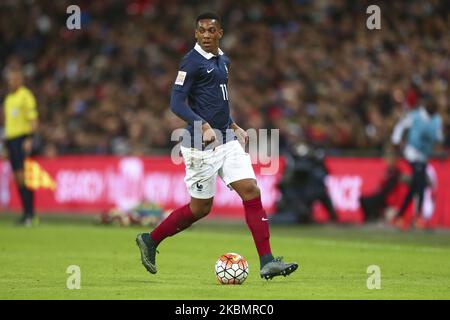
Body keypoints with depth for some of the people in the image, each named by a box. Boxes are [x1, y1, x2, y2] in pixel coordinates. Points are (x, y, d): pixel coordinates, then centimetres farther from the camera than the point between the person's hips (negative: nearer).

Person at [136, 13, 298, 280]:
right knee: (200, 208, 1)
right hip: (202, 145, -7)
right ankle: (150, 240, 21)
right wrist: (204, 126, -28)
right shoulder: (192, 62, -11)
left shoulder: (223, 60, 14)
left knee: (251, 191, -6)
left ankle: (267, 262, -6)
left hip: (227, 140, 7)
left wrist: (234, 127, 19)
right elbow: (177, 104, -17)